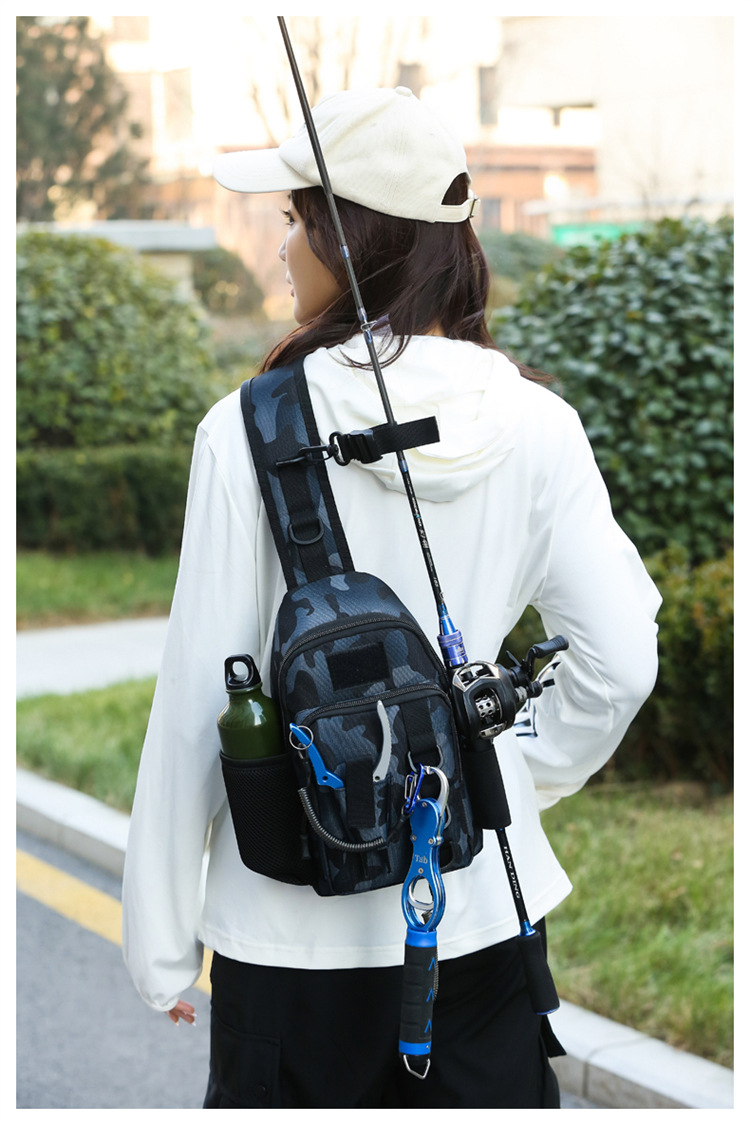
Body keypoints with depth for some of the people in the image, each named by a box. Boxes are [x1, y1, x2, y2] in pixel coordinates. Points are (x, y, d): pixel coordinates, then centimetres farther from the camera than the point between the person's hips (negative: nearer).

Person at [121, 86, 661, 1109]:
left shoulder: (253, 431, -14)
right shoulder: (536, 424, -5)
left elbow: (201, 699, -10)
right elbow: (620, 663, -3)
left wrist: (161, 941, 0)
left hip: (295, 920, -2)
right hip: (483, 901, 3)